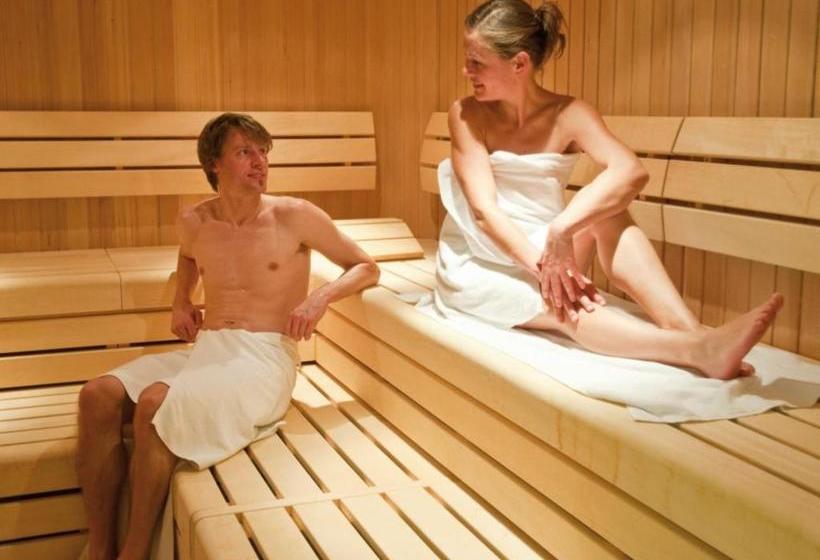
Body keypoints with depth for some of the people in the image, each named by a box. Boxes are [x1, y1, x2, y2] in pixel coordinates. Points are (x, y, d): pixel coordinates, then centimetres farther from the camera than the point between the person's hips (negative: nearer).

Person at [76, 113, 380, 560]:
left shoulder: (295, 216, -1)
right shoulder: (193, 222, 10)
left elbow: (367, 268, 6)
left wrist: (322, 296, -12)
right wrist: (181, 302, 18)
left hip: (265, 357, -5)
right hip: (204, 351, 5)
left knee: (156, 402, -31)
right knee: (97, 396, -21)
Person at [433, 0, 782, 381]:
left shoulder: (568, 114, -7)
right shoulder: (467, 115, -9)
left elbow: (631, 171, -27)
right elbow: (484, 209, -20)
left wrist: (561, 229, -42)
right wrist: (542, 264, -35)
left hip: (541, 251, 2)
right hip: (478, 265, -2)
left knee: (604, 209, -28)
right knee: (561, 307, -34)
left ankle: (688, 330, -41)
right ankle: (697, 350, -54)